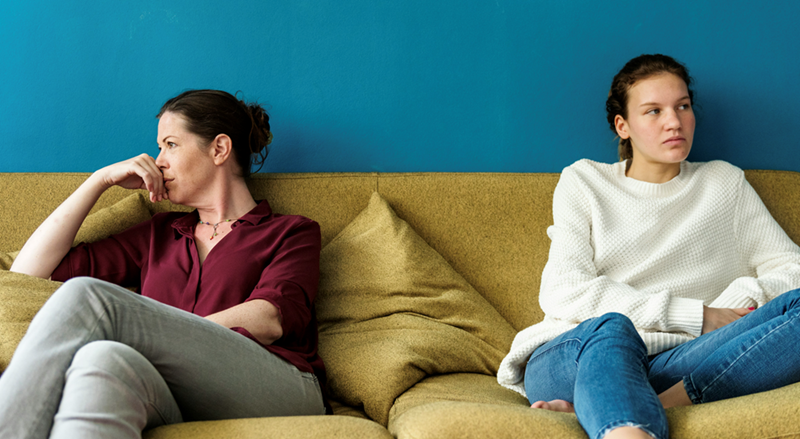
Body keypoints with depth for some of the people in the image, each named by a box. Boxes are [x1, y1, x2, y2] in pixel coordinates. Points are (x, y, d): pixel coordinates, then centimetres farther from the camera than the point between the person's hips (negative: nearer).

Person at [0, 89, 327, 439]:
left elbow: (270, 320, -2)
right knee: (106, 361, -37)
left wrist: (160, 337, -10)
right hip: (180, 410, 3)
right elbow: (30, 270, 28)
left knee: (86, 295, -22)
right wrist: (101, 179, 24)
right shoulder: (160, 234, 32)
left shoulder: (291, 232, 21)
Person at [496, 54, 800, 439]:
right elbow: (564, 293, 1)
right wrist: (696, 316, -5)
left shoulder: (725, 183, 25)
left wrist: (744, 295, -6)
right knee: (609, 328, -38)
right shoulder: (583, 182, 16)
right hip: (571, 359, -2)